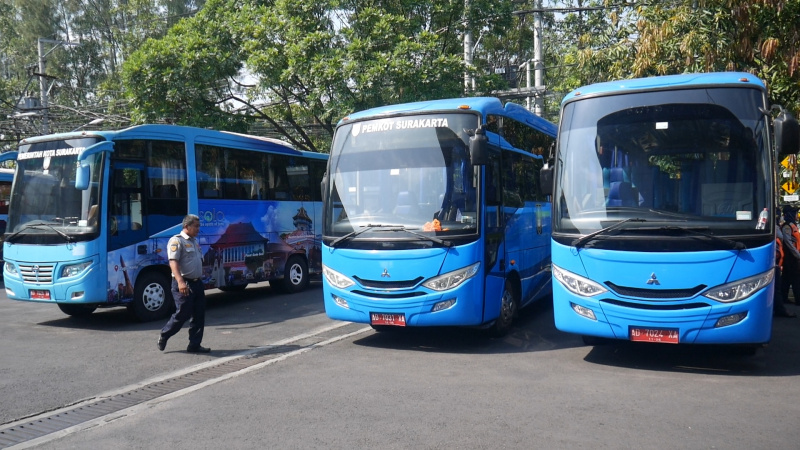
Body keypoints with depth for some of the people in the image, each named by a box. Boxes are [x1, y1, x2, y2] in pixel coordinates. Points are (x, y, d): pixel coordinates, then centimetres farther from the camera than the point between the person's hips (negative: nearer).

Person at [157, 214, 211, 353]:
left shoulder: (194, 242, 18)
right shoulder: (176, 241, -10)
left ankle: (195, 345, 13)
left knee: (199, 315, 6)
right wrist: (180, 281, -33)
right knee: (183, 314, -6)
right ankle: (164, 336, 17)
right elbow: (173, 262, -21)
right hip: (184, 284, -8)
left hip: (197, 283, 9)